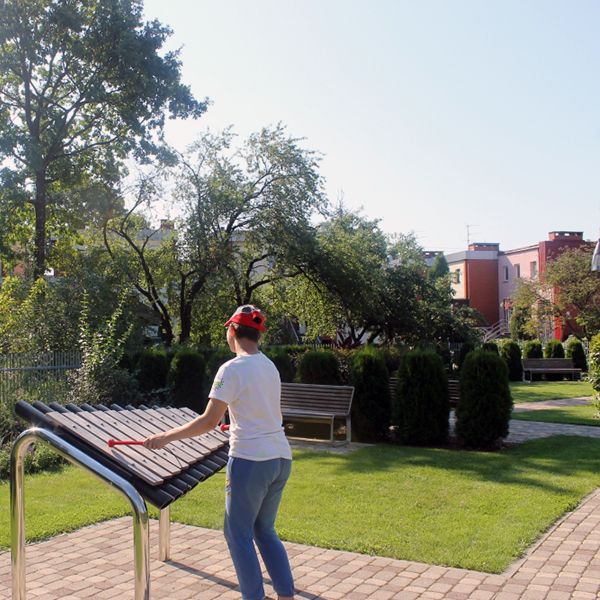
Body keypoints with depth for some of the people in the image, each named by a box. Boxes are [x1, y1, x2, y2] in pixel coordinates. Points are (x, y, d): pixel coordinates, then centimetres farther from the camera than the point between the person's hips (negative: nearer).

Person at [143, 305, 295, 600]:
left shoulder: (232, 369, -13)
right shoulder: (270, 367, 10)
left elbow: (209, 420, -17)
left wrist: (166, 437, -10)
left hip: (250, 461, -8)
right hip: (281, 459, 8)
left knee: (239, 534, 7)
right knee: (265, 530, 19)